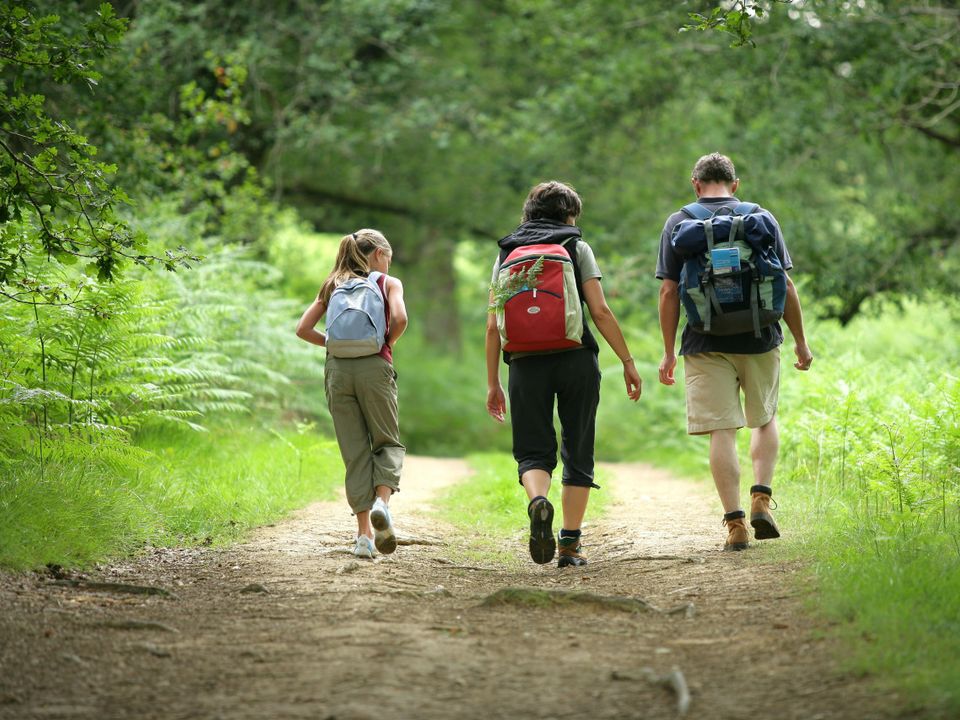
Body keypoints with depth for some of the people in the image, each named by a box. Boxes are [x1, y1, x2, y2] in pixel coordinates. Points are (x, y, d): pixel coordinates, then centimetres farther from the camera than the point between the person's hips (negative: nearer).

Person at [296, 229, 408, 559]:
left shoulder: (332, 286, 18)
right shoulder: (388, 283, 8)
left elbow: (303, 329, 9)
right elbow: (400, 319, -11)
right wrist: (387, 344, 7)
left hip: (337, 369, 3)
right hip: (374, 367, -3)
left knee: (354, 452, 6)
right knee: (387, 442, 11)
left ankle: (364, 533, 2)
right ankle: (381, 501, -18)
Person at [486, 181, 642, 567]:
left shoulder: (506, 253, 13)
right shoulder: (576, 248, 6)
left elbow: (493, 326, 8)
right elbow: (600, 311, -4)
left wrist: (493, 383, 12)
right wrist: (628, 361, 2)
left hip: (526, 362, 1)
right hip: (575, 358, -1)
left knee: (533, 451, 6)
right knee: (577, 452, 9)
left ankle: (538, 500, -27)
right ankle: (570, 543, 6)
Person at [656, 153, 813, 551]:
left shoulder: (677, 224, 2)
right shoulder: (762, 219, 4)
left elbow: (669, 293, -3)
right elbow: (786, 286, 1)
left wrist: (668, 352, 2)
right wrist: (800, 340, 9)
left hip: (706, 345, -1)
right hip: (759, 339, 1)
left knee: (721, 431, 0)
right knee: (764, 419, 21)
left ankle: (734, 521, -5)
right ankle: (761, 498, 6)